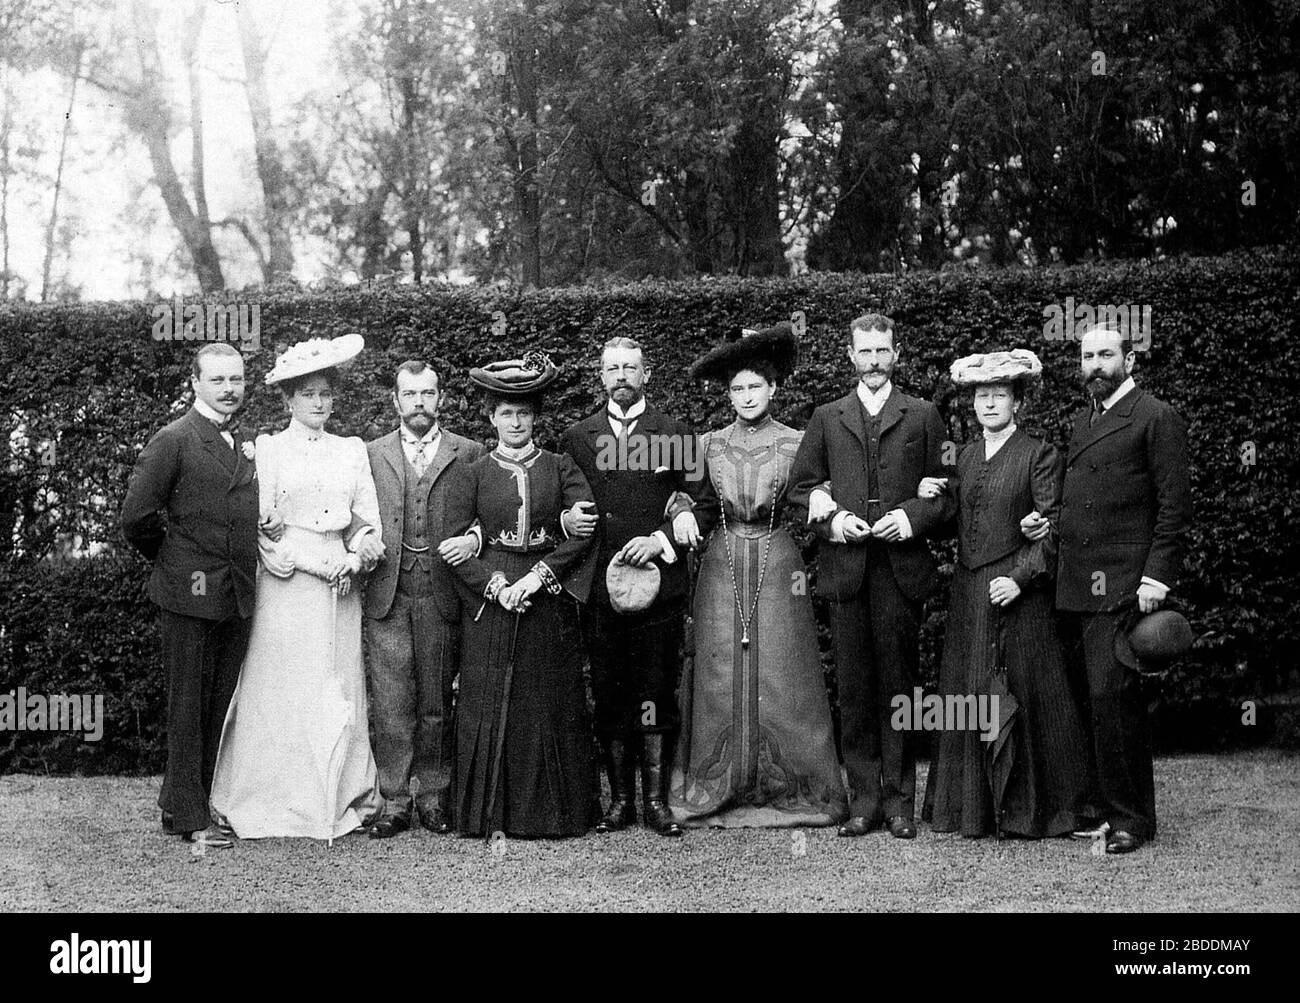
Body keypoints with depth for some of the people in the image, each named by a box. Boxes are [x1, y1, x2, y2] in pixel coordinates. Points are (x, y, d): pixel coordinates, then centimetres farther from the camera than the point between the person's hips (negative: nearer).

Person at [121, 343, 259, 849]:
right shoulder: (174, 440, -7)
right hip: (190, 593, -6)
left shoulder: (250, 442, 12)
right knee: (188, 705, 1)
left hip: (238, 595, 6)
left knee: (221, 704, 10)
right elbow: (136, 517, -9)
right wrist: (173, 560, 2)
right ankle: (188, 815, 8)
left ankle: (204, 797, 21)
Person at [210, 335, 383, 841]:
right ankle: (278, 802, 4)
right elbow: (262, 525, -4)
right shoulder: (266, 449, 3)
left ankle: (341, 799, 9)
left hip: (340, 590, 3)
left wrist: (356, 557, -9)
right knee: (283, 694, -3)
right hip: (285, 588, -3)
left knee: (340, 694, 3)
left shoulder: (352, 450, 14)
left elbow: (369, 520, 11)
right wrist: (319, 563, -12)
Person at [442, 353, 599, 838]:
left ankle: (554, 811, 14)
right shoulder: (473, 475, 6)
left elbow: (584, 529, -4)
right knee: (489, 706, 0)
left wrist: (538, 576, -14)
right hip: (490, 599, 0)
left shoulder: (561, 468, 6)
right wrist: (495, 584, -13)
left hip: (549, 601, 0)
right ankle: (491, 813, 9)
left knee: (551, 707, 4)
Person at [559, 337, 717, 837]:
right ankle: (620, 798, 13)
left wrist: (663, 539, -10)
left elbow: (703, 505, 4)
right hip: (599, 586, 2)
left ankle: (656, 800, 9)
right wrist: (568, 521, -6)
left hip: (660, 584, -1)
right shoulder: (576, 437, 12)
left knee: (657, 697, 1)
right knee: (609, 697, 4)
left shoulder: (677, 434, 7)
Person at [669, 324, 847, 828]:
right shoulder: (709, 444, 7)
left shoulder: (795, 443, 2)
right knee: (720, 670, 2)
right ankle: (719, 788, 11)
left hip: (778, 561, -1)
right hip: (722, 564, 1)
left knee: (781, 671, -1)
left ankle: (793, 787, 9)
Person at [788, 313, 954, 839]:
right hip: (845, 569, 1)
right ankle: (864, 798, 9)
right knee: (854, 688, 2)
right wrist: (830, 519, -5)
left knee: (898, 684, 1)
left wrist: (913, 517, -9)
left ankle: (899, 799, 8)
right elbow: (800, 489, 12)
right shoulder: (827, 418, 14)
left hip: (902, 568, -1)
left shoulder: (923, 416, 10)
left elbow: (946, 490, 7)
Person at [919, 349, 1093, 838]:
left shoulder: (1039, 455, -4)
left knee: (1022, 695, -3)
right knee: (967, 696, 7)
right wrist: (933, 495, 1)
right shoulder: (966, 455, 14)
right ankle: (973, 804, 15)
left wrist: (1021, 577, -17)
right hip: (968, 592, 6)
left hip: (1017, 592, -6)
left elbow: (1051, 529, -8)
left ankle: (1030, 807, 8)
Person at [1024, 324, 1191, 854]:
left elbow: (1175, 506, -8)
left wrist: (1157, 576, -15)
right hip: (1076, 585, 7)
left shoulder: (1156, 418, -4)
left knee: (1110, 697, -10)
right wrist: (1048, 519, 8)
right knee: (1094, 701, 10)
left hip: (1122, 586, -7)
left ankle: (1130, 818, 0)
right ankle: (1106, 807, 18)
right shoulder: (1083, 420, 20)